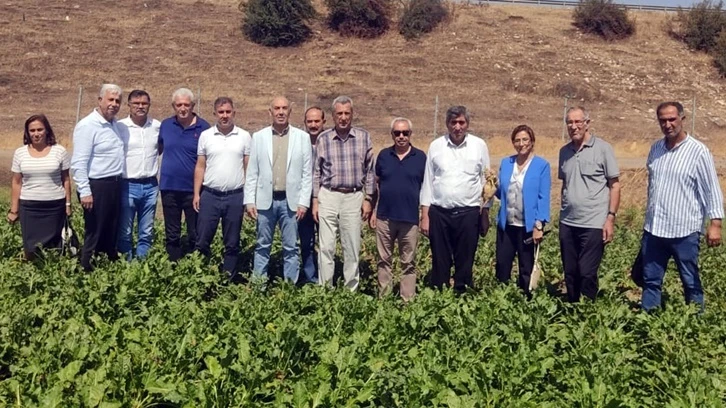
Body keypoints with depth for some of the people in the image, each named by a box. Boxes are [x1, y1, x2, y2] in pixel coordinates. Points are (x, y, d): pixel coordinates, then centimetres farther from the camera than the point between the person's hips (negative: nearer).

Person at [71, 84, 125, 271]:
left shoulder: (115, 123, 10)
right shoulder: (87, 125, -14)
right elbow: (79, 163, -18)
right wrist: (85, 192, -22)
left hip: (115, 183, 8)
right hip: (96, 185, -8)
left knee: (112, 231, 15)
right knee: (94, 233, 1)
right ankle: (86, 267, 11)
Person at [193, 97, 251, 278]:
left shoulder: (244, 137, 1)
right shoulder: (205, 136, 3)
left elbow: (249, 168, 3)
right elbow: (200, 167, 6)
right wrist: (196, 194, 1)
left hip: (235, 197, 0)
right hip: (210, 195, 0)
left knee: (232, 243, 9)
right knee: (202, 241, 3)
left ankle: (228, 279, 19)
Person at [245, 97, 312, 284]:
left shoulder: (302, 137, 1)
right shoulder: (259, 137, 4)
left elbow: (307, 173, 1)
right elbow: (252, 173, 4)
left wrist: (303, 202, -5)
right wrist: (249, 200, -2)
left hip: (291, 201, -1)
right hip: (265, 200, 1)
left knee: (291, 247, 5)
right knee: (262, 246, 10)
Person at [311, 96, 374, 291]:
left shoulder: (364, 137, 1)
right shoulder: (323, 138, 2)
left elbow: (369, 171, 6)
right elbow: (317, 172, 7)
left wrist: (368, 199, 2)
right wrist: (315, 201, 3)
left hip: (354, 197, 0)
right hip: (328, 197, 0)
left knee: (352, 248, 6)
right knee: (326, 247, 3)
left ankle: (351, 290, 17)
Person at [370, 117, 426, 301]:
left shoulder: (420, 157, 0)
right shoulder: (383, 155, 5)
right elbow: (376, 184, 10)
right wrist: (373, 211, 6)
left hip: (410, 219, -2)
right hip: (384, 217, 2)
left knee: (408, 263, 7)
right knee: (384, 260, 10)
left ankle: (407, 300, 14)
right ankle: (383, 297, 19)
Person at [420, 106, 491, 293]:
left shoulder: (479, 145, 1)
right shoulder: (436, 146, 4)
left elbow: (486, 181, 4)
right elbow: (427, 182, 6)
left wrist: (485, 214, 3)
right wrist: (424, 215, 2)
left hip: (468, 212, -1)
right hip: (439, 212, 1)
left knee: (465, 263, 7)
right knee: (439, 262, 9)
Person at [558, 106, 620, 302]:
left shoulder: (603, 148, -4)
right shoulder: (564, 151, 9)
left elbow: (614, 185, -3)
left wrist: (611, 218, -10)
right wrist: (562, 214, 10)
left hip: (593, 224, -4)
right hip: (567, 223, 5)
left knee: (587, 274, -1)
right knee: (570, 273, 11)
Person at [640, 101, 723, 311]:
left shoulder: (698, 151, -9)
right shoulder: (655, 148, 8)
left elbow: (712, 189, -8)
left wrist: (715, 223, -14)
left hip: (684, 230, -5)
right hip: (653, 228, 5)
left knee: (691, 282, 8)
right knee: (650, 280, 12)